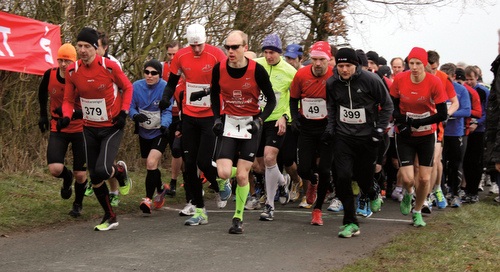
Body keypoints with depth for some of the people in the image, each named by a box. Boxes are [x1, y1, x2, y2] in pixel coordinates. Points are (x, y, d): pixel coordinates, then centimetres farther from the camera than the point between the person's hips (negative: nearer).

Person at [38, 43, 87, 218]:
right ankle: (67, 178, 20)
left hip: (79, 129, -2)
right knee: (55, 169, -18)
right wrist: (43, 115, 14)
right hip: (58, 130, 2)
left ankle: (78, 204, 32)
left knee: (80, 175, 2)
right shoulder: (50, 75, -8)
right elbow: (42, 94, 15)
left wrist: (71, 112, -32)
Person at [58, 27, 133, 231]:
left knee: (102, 171, -22)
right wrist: (66, 117, -16)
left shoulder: (109, 67, -17)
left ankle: (120, 170, 16)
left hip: (112, 127, -4)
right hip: (89, 128, 4)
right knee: (94, 178, 6)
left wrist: (124, 112, -12)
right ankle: (110, 218, 24)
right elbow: (68, 100, 4)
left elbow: (127, 87, -1)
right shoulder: (72, 71, -6)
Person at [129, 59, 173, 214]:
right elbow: (131, 106, -1)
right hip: (144, 132, 5)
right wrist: (135, 115, -23)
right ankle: (160, 190, 45)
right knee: (151, 166, 18)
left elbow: (167, 111, -16)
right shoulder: (136, 86, -6)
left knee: (151, 163, -20)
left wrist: (165, 125, -34)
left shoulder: (165, 88, -16)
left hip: (159, 132, -5)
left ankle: (148, 199, -11)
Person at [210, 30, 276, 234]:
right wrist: (217, 117, 1)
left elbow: (271, 99, -2)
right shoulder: (219, 69, -6)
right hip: (228, 122, 2)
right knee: (224, 174, -13)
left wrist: (260, 119, -15)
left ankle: (238, 218, 15)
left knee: (242, 176, -3)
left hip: (250, 123, -2)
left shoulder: (257, 70, -13)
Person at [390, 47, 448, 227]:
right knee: (407, 178, -10)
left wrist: (417, 123, -20)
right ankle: (408, 194, 27)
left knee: (424, 178, 4)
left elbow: (442, 115, -14)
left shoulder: (434, 82, -17)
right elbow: (393, 104, 4)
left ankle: (417, 211, 29)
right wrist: (400, 121, -14)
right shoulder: (400, 79, -12)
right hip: (404, 136, 0)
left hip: (426, 135, 0)